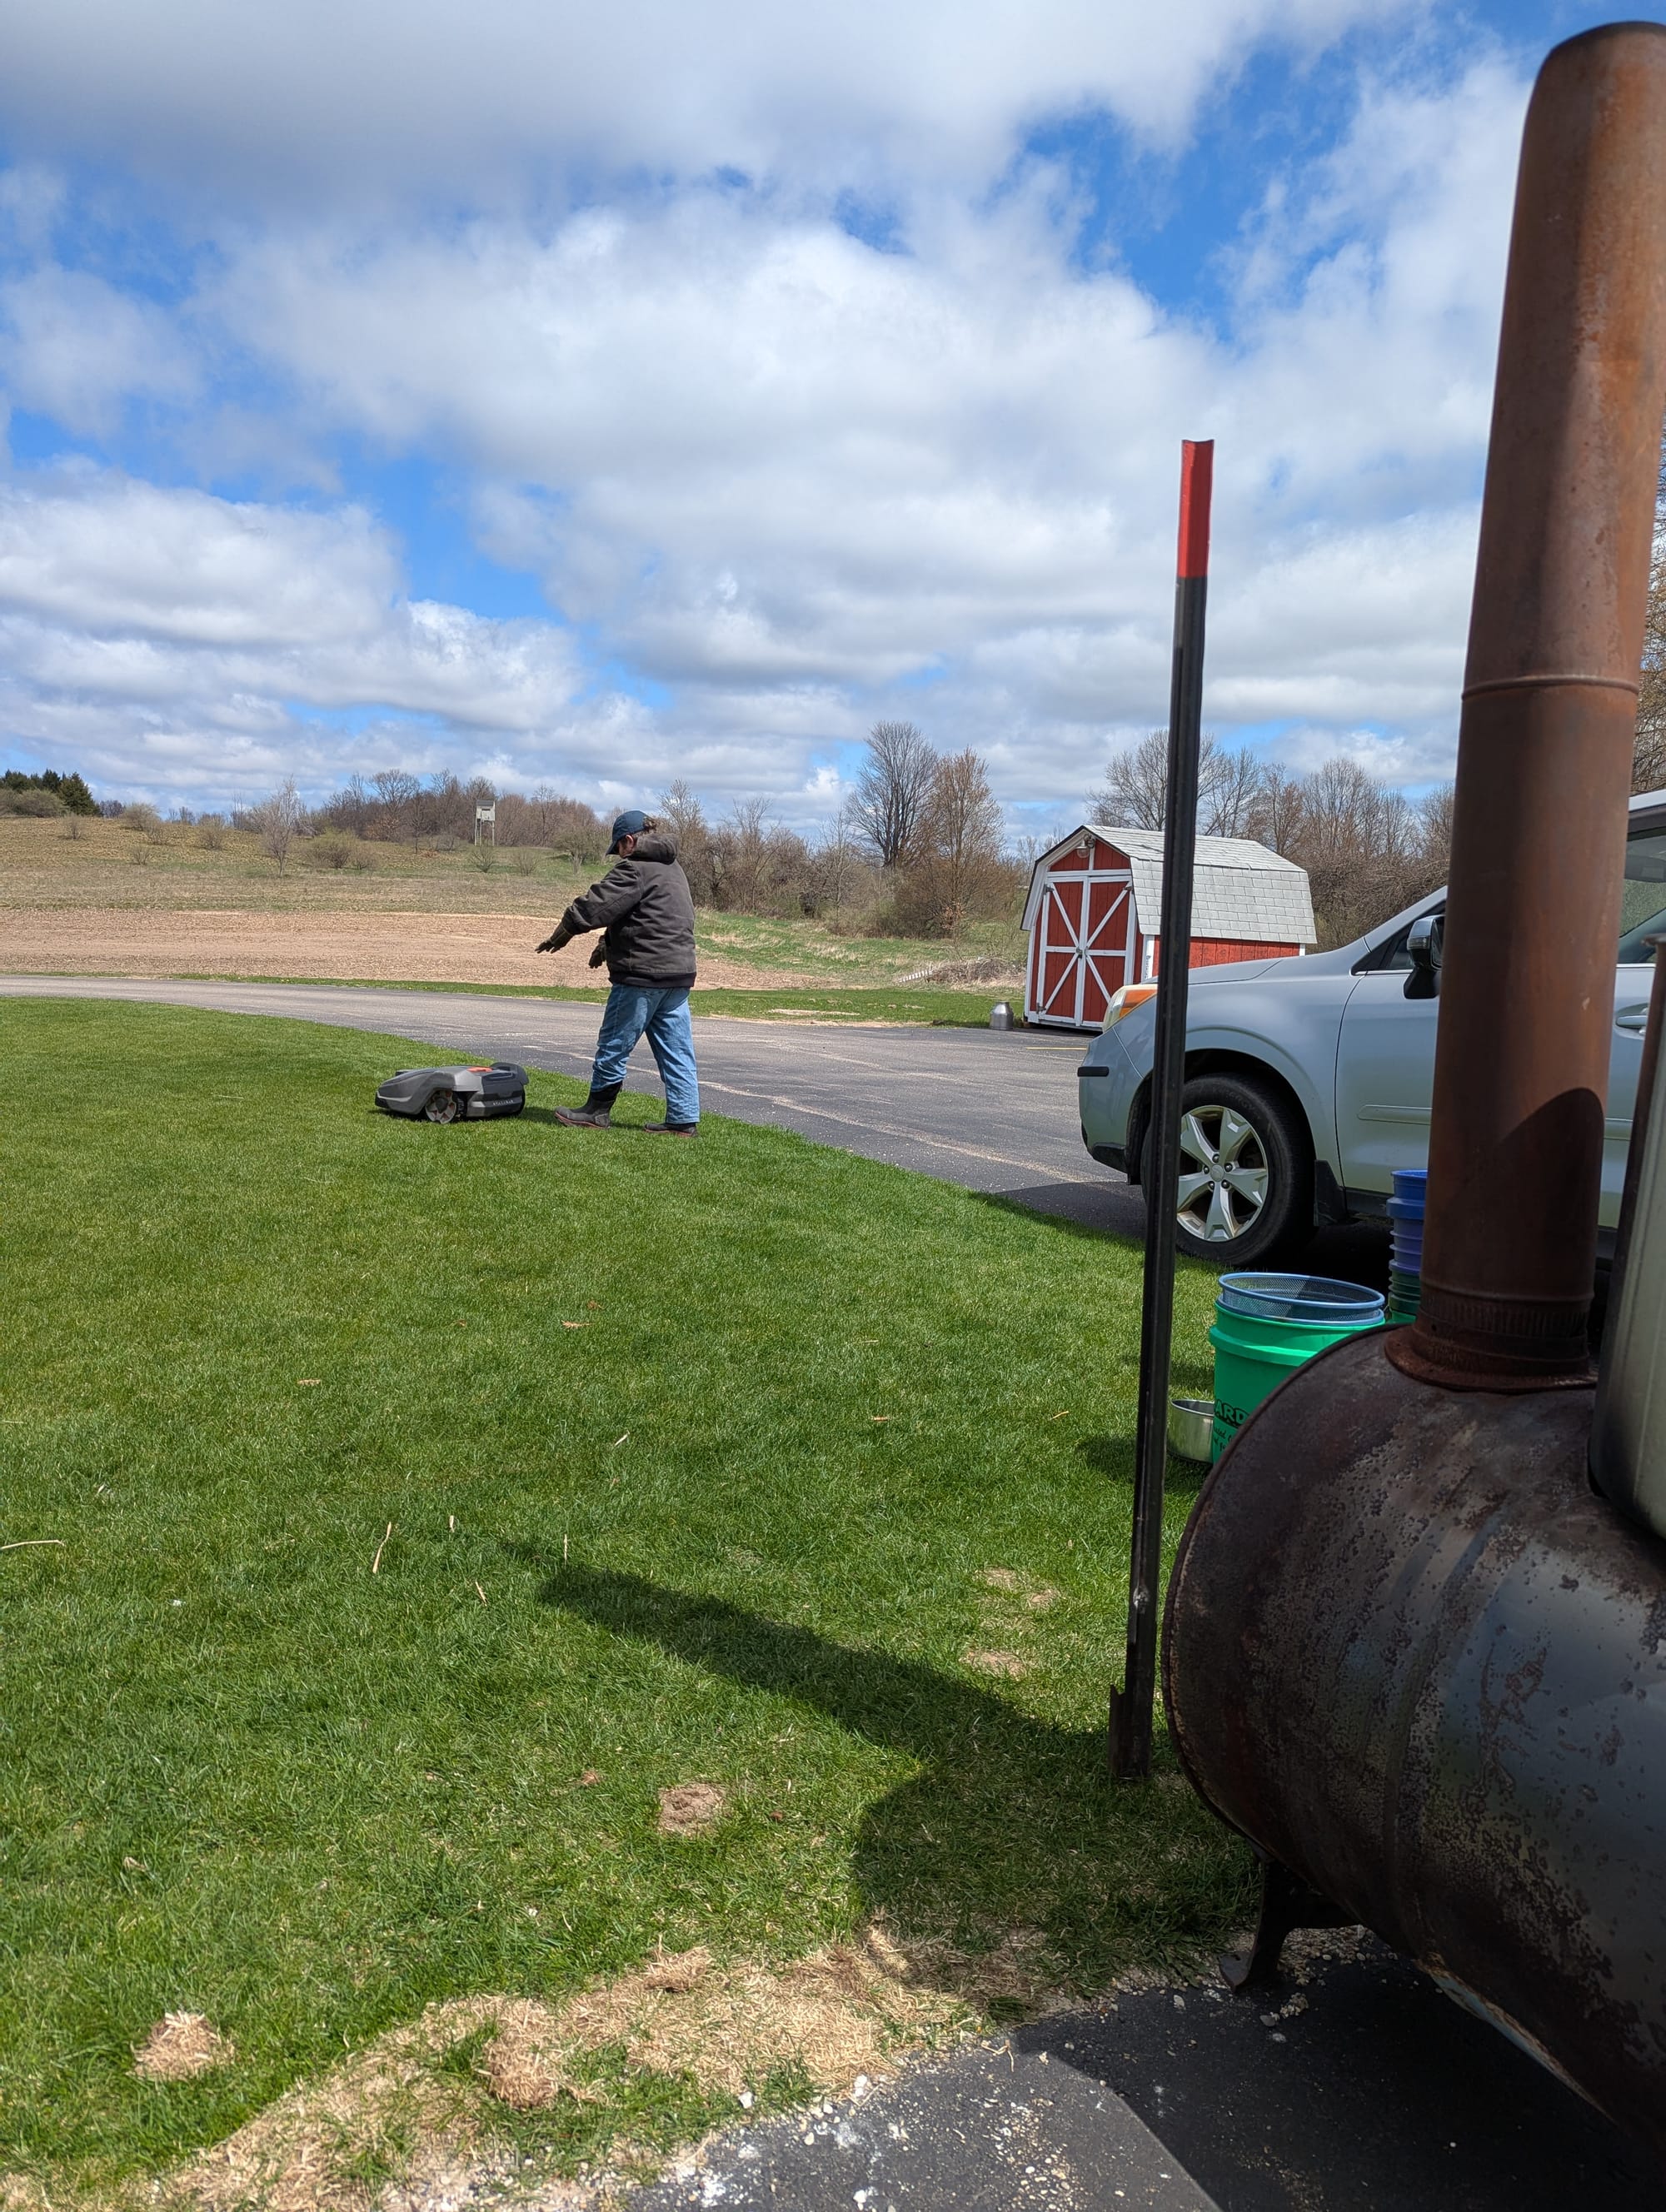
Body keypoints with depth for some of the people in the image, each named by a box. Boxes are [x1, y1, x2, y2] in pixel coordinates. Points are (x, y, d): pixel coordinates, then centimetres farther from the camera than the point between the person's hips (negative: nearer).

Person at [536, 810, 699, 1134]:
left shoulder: (635, 870, -11)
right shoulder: (673, 868, 20)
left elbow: (596, 904, -12)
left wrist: (561, 933, 2)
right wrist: (607, 945, 30)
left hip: (642, 974, -9)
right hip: (680, 972, 9)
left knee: (614, 1045, 4)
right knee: (676, 1049, 7)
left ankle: (597, 1110, 14)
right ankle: (683, 1119, 6)